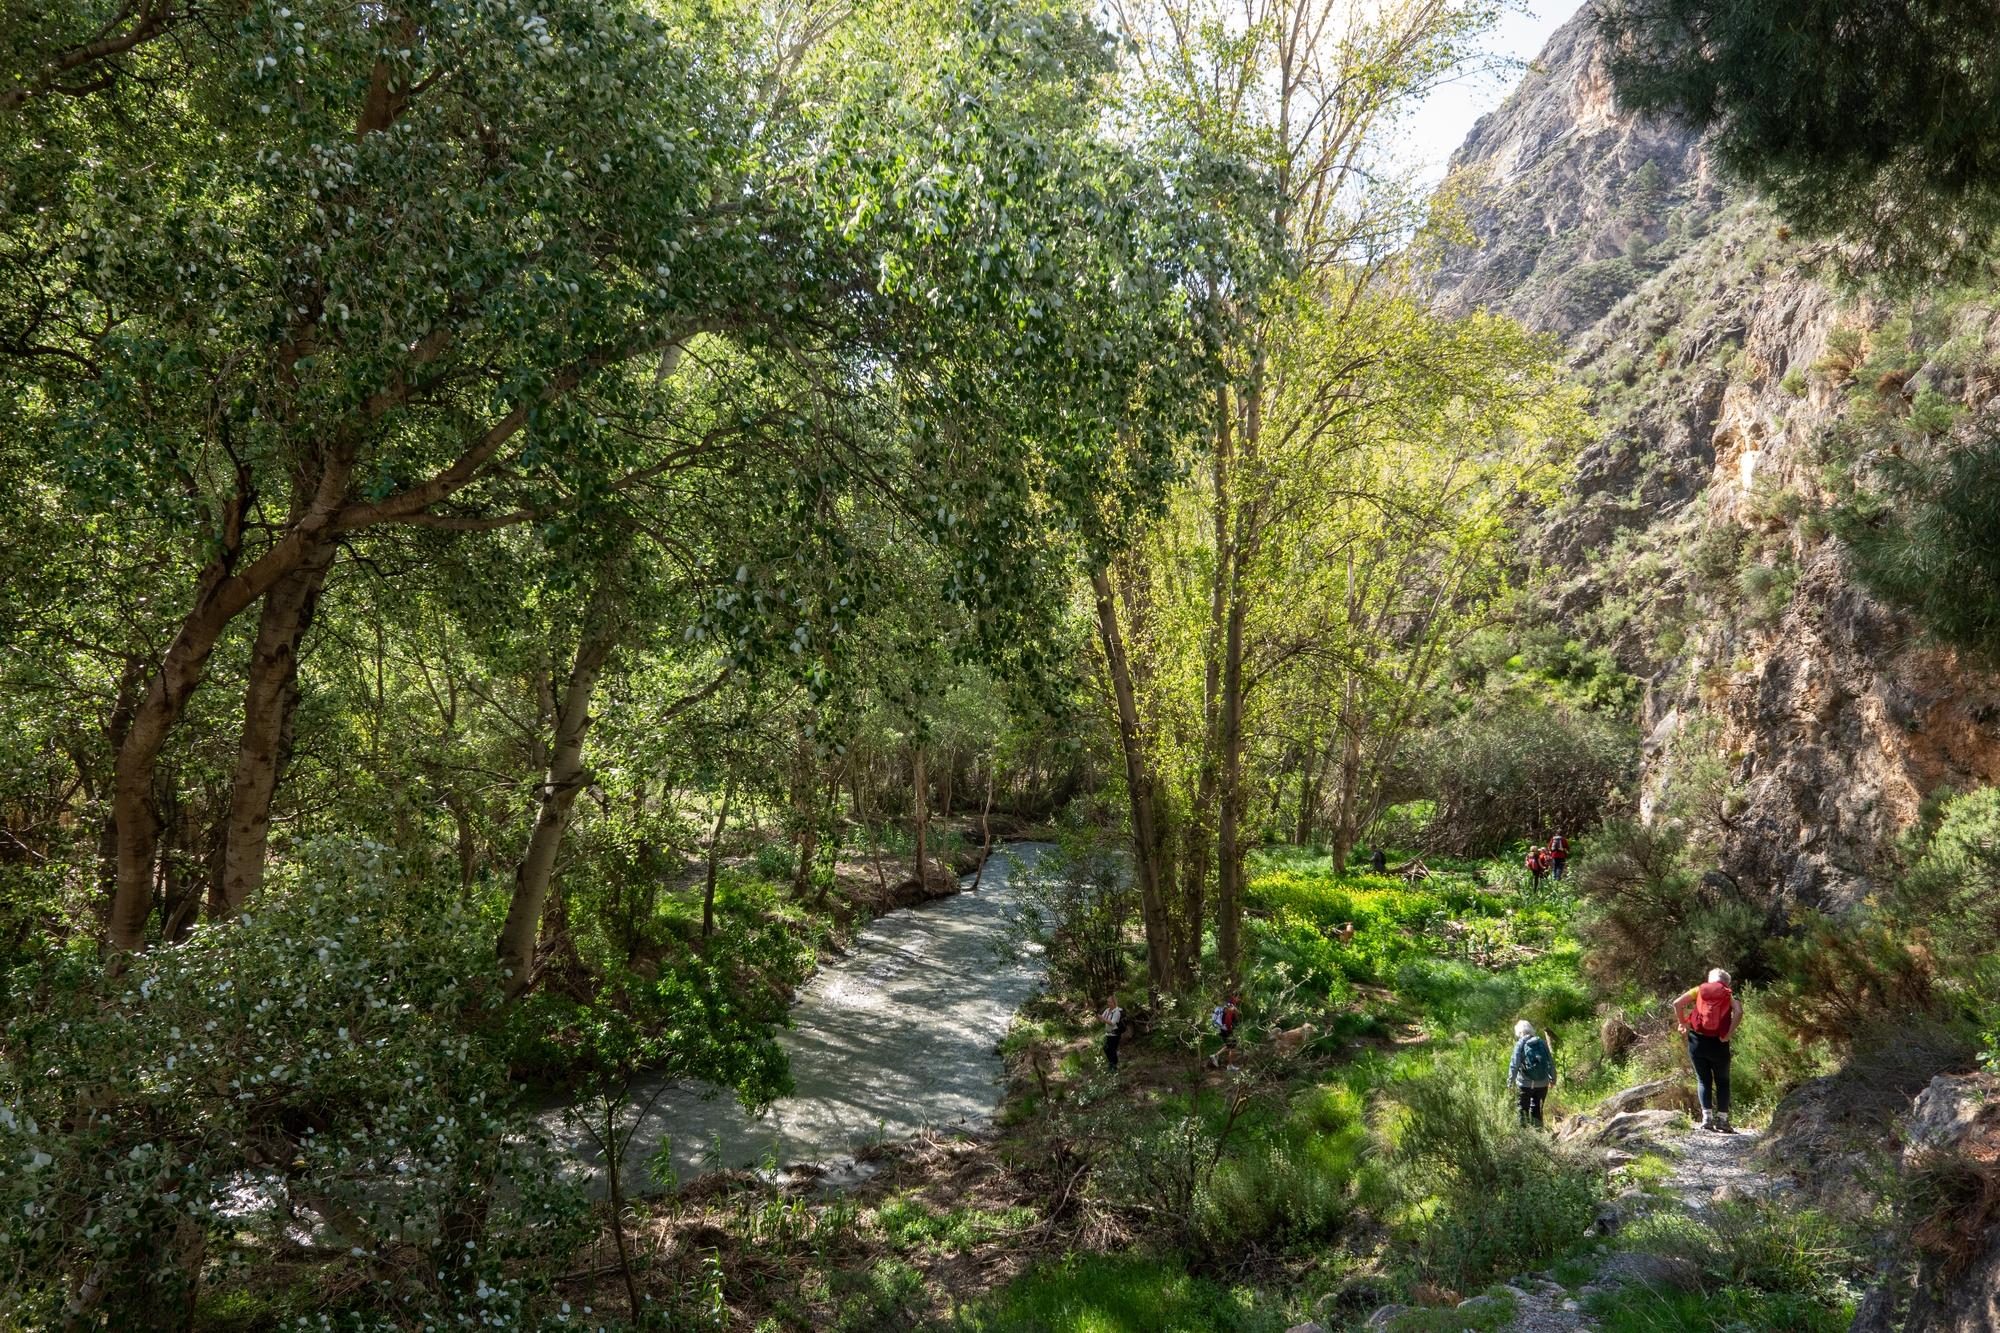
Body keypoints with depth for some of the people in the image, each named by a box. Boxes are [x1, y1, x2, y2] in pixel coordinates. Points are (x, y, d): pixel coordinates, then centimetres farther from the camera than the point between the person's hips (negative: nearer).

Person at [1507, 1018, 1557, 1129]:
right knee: (1538, 1109, 15)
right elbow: (1550, 1062, 8)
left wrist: (1510, 1082, -7)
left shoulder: (1520, 1044, -6)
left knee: (1523, 1109, 8)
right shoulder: (1542, 1042, 4)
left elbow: (1514, 1064, -11)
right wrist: (1552, 1079, 18)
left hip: (1525, 1083, -3)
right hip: (1542, 1083, 3)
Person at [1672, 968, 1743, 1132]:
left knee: (1704, 1081, 11)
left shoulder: (1699, 990, 6)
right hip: (1718, 1043, -1)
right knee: (1722, 1082, 14)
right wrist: (1728, 1035, -11)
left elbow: (1677, 1003, -4)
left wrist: (1683, 1024, 7)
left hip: (1697, 1040, 1)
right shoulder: (1729, 995, 4)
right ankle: (1722, 1119, 7)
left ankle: (1707, 1117, -1)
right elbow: (1739, 1012, -16)